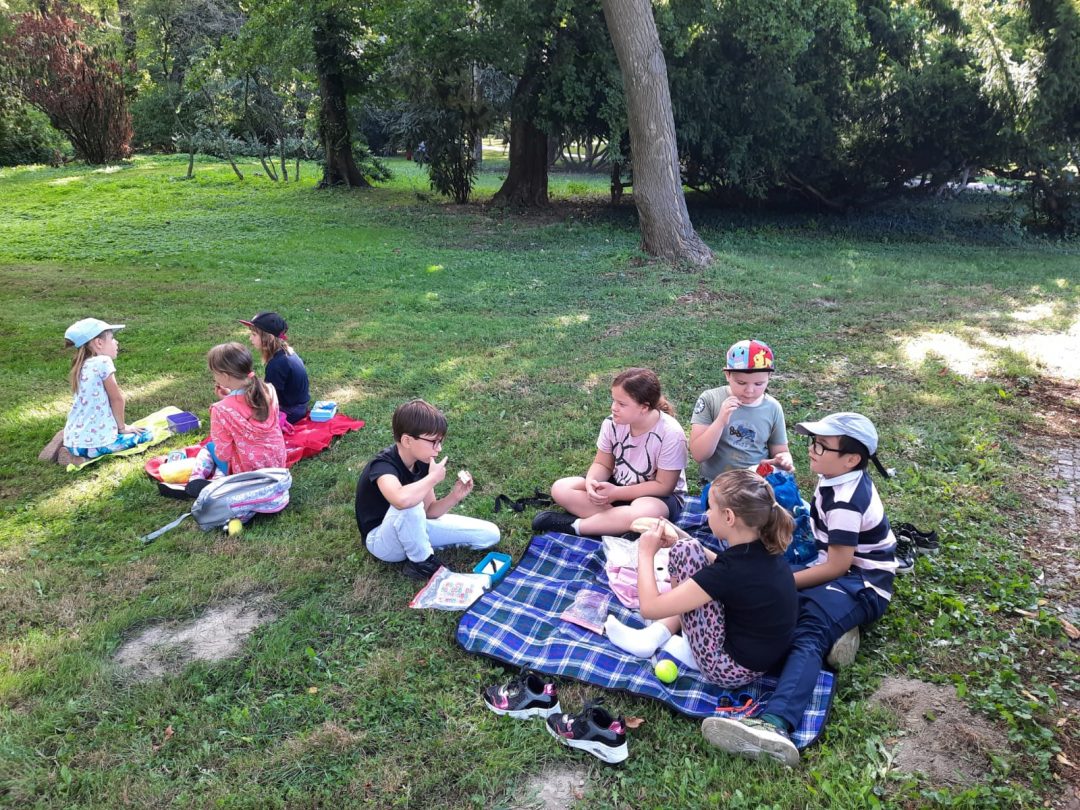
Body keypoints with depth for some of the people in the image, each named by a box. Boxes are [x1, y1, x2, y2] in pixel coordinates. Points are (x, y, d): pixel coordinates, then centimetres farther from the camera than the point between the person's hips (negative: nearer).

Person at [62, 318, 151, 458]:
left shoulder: (82, 366, 11)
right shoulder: (103, 362, -13)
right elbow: (117, 399, -8)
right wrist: (122, 427, 3)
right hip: (94, 442, -8)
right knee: (146, 435, 7)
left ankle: (75, 453, 13)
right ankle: (92, 454, -4)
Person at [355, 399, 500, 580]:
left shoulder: (422, 461, -8)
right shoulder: (383, 466, -31)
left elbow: (428, 511, -2)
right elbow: (402, 500, -55)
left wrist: (454, 497, -21)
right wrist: (433, 478, -36)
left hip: (413, 529, 7)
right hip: (381, 539, -6)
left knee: (490, 534, -2)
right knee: (410, 504, -41)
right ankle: (421, 562, -16)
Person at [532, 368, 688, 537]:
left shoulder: (671, 434, -25)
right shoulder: (612, 423, -13)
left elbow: (663, 486, -20)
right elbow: (602, 464, -1)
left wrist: (616, 493, -23)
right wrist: (591, 481, -25)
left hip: (659, 496, -5)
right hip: (617, 485, 5)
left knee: (644, 512, -42)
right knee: (560, 489, -13)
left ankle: (574, 525, -25)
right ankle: (619, 524, -24)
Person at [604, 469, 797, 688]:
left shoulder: (731, 570, -28)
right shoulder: (765, 549, -6)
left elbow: (649, 608, -23)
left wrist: (645, 553, -8)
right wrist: (679, 538, 9)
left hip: (730, 669, -8)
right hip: (761, 657, 8)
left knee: (685, 551, -10)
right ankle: (654, 635, 12)